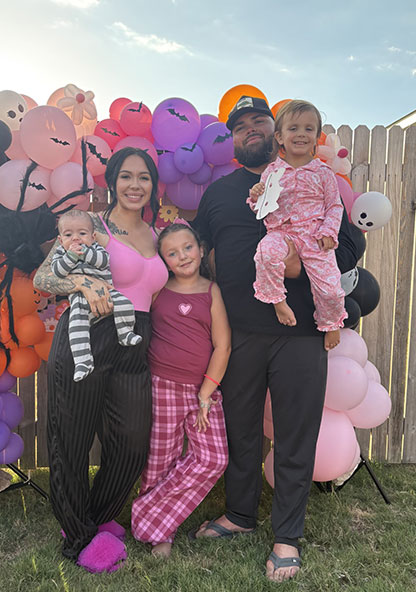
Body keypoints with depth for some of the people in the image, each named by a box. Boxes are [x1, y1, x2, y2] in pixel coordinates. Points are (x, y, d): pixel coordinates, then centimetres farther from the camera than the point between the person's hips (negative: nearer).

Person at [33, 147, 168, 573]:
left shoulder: (155, 235, 16)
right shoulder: (93, 226, -2)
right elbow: (41, 277, -8)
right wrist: (81, 281, -24)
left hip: (134, 353, 6)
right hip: (84, 344, -5)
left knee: (133, 446, 10)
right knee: (72, 442, 7)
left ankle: (99, 520, 39)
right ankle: (79, 538, 32)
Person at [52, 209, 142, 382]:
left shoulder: (95, 248, 8)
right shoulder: (61, 253, 11)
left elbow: (104, 260, -13)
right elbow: (57, 270, -8)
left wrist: (84, 252, -21)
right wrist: (71, 255, -20)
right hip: (80, 298, -1)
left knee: (123, 302, -24)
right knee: (77, 321, -24)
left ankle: (125, 333, -4)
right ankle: (83, 361, -27)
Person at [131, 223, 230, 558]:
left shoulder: (211, 291, 1)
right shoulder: (157, 290, 2)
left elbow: (223, 346, -3)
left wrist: (205, 394, -5)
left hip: (204, 387, 1)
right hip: (163, 386, -1)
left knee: (213, 459, -4)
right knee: (160, 460, 6)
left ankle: (150, 516, 12)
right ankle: (161, 534, 29)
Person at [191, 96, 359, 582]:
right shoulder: (218, 192, 13)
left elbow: (347, 249, 4)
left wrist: (302, 263, -14)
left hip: (300, 333, -1)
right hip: (239, 334, 2)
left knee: (296, 438, 6)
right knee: (240, 430, 15)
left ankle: (286, 537, 26)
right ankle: (239, 514, 38)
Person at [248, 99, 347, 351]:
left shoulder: (323, 172, 7)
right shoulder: (272, 171, 9)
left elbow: (335, 206, 9)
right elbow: (263, 207, 15)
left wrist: (329, 231, -6)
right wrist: (256, 198, -7)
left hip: (314, 236, 0)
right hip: (281, 232, 1)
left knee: (329, 286, -9)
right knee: (267, 251, -35)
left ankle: (331, 323, 23)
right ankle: (277, 300, -13)